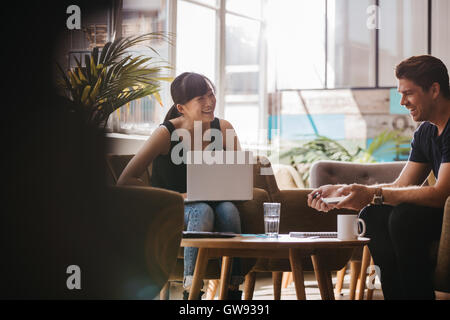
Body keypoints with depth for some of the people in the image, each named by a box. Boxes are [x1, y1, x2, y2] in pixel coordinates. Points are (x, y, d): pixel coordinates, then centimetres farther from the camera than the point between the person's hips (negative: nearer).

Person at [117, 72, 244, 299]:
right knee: (202, 210, -35)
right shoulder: (166, 133, -12)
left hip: (211, 205, 3)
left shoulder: (222, 129, 1)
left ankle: (233, 291, -29)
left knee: (228, 208, -30)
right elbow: (126, 181, -15)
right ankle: (190, 291, -39)